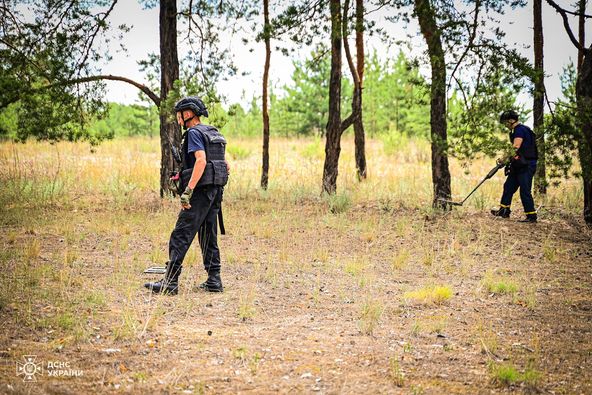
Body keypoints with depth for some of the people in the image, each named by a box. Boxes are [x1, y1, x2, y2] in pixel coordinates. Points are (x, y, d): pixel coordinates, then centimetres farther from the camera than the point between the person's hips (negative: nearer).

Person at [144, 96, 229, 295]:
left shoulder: (194, 133, -9)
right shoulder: (213, 133, 18)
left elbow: (201, 160, -23)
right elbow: (226, 165, 20)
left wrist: (188, 191, -27)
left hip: (200, 191, -9)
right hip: (215, 190, 9)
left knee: (180, 236, -8)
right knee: (209, 237, 13)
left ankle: (170, 282, -10)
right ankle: (214, 281, 12)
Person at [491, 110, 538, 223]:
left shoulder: (520, 130, -13)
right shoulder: (515, 131, 19)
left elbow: (515, 148, -23)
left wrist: (504, 159, -17)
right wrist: (506, 159, 13)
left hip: (526, 166, -11)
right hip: (519, 166, 11)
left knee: (525, 191, -8)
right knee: (508, 186, 14)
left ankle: (531, 216, -4)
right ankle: (504, 210, 20)